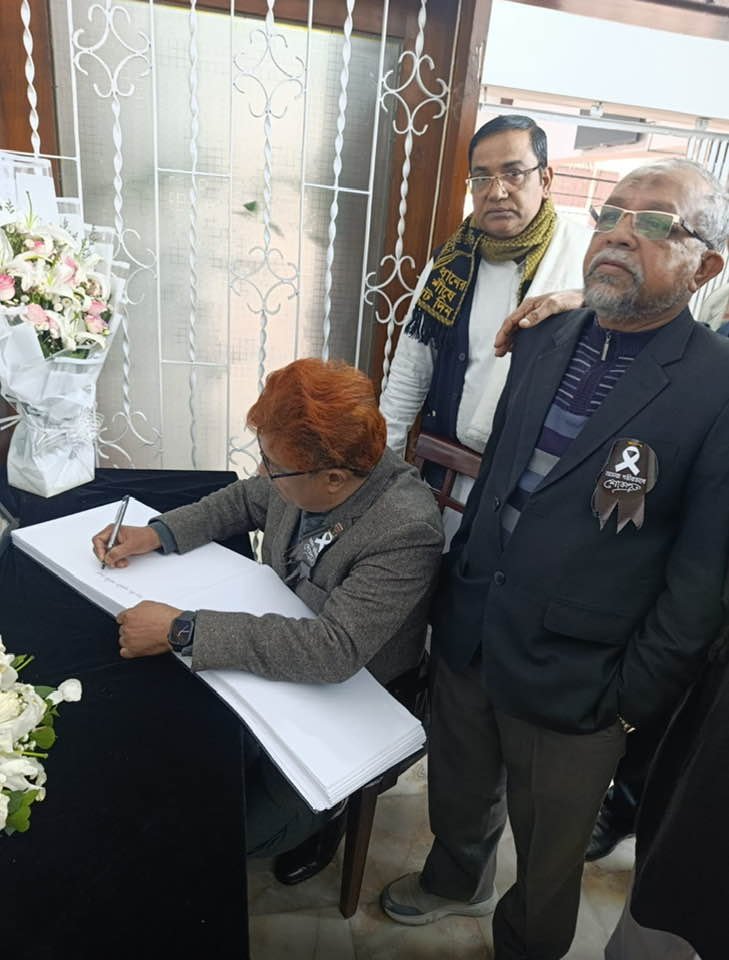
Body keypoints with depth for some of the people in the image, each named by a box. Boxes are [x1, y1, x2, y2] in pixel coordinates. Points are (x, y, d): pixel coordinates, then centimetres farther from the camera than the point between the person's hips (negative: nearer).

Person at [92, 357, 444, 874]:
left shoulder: (406, 531, -35)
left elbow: (332, 652, -38)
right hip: (277, 643, 6)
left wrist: (182, 629, -35)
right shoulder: (311, 463, -17)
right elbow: (246, 500, 3)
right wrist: (158, 533, -10)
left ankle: (322, 811, 23)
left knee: (241, 826, -8)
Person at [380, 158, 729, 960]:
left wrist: (633, 701, -8)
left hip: (574, 686, -4)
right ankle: (455, 880, 62)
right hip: (465, 641, 5)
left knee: (548, 858, 22)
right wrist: (454, 588, 9)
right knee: (458, 796, 30)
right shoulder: (543, 341, 0)